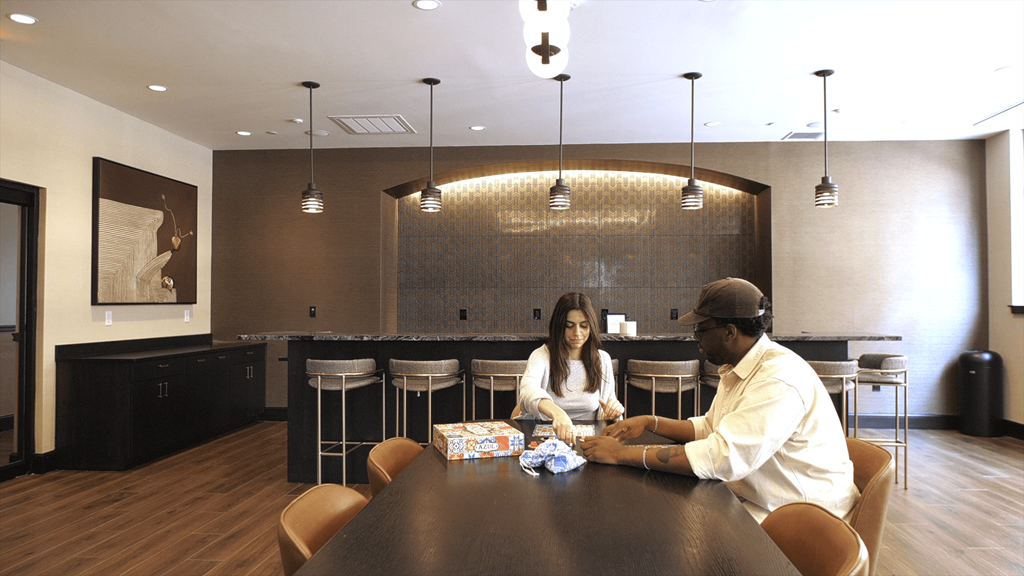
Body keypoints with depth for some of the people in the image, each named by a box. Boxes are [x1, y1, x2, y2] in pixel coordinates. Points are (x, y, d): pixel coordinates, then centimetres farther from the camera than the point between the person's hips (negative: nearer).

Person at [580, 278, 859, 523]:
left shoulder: (780, 378, -27)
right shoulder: (736, 369, 8)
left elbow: (723, 457, -33)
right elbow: (709, 428, 18)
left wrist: (626, 454, -30)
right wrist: (650, 422, 4)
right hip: (753, 499, 9)